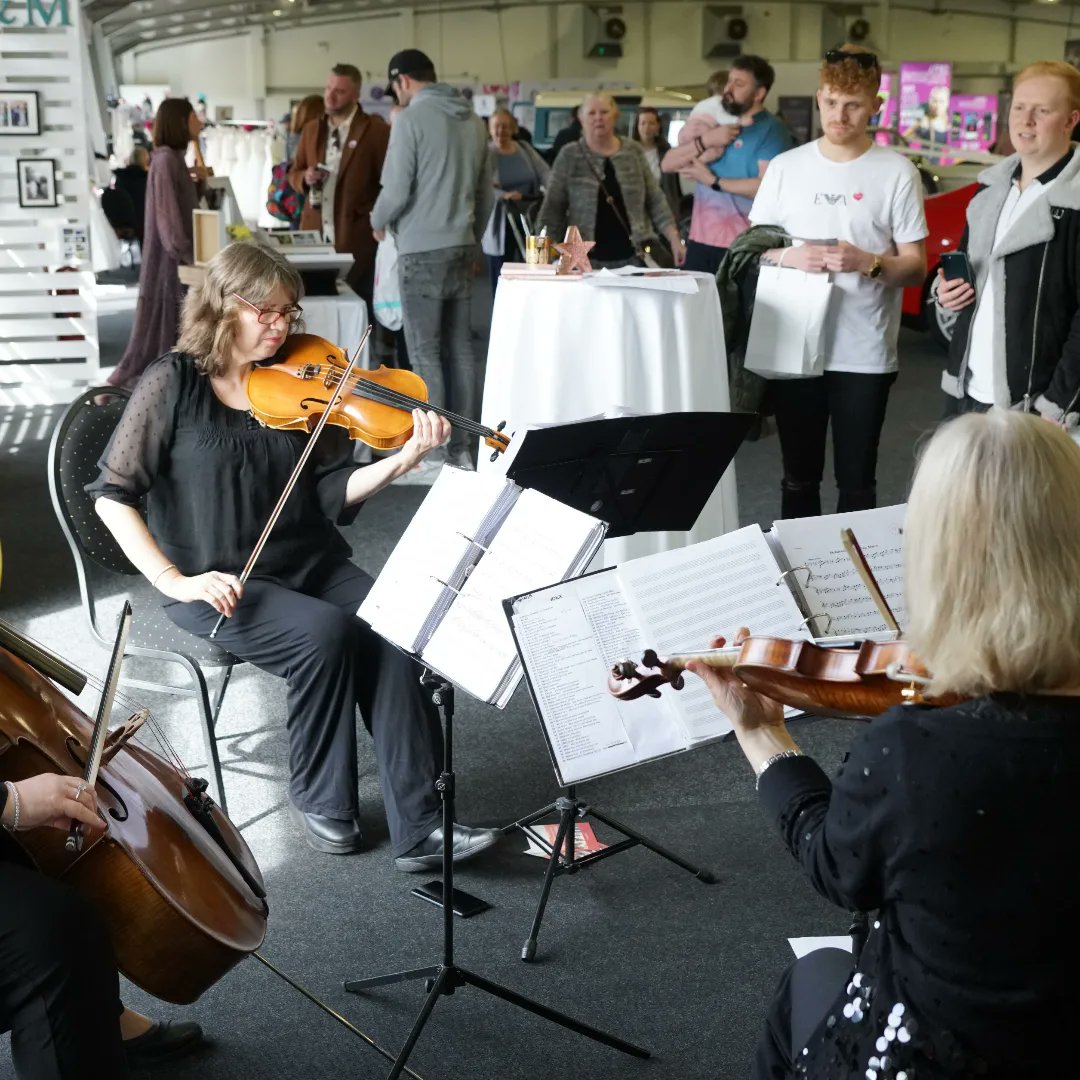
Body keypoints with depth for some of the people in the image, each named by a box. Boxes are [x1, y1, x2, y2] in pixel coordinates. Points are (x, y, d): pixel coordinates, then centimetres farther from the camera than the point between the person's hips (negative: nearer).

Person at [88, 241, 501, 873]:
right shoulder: (175, 384, -4)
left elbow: (333, 492, 1)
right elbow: (113, 495, -6)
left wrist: (402, 461, -17)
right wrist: (174, 580, -15)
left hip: (312, 565, 4)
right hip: (218, 585, -3)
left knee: (395, 636, -24)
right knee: (325, 632, -30)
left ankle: (419, 826, -21)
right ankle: (319, 798, -7)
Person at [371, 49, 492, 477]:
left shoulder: (411, 119, -11)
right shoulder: (472, 119, 9)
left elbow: (396, 190, -14)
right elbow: (487, 192, 13)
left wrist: (378, 221, 6)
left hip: (423, 249, -6)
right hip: (462, 247, 6)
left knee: (425, 352, -2)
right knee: (460, 347, 9)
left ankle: (435, 455, -1)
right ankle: (464, 449, 12)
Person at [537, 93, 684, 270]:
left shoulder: (633, 151, 8)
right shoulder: (569, 157, 1)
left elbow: (655, 200, 8)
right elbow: (553, 209, 1)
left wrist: (675, 239, -1)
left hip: (631, 258, 2)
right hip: (586, 260, -2)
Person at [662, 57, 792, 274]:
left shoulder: (771, 130, -7)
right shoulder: (713, 121, 13)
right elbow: (667, 164, 6)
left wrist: (713, 181, -12)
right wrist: (705, 141, -9)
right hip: (700, 240, 6)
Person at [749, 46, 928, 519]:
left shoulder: (897, 172, -3)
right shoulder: (785, 166, 4)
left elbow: (916, 267, -1)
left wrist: (868, 262, -20)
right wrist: (787, 257, -12)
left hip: (864, 354, -2)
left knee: (857, 483, 6)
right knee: (798, 478, 13)